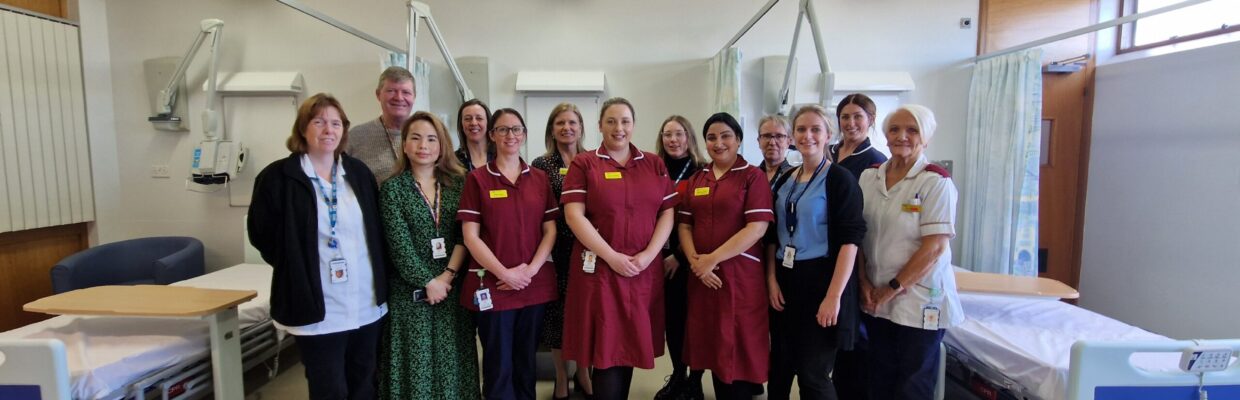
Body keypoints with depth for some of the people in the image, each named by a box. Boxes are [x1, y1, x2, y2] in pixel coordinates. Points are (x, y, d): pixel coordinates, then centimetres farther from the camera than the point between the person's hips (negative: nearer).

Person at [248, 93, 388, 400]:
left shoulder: (359, 172, 6)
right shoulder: (278, 177, -7)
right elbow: (260, 234, -1)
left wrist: (382, 284, 7)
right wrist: (297, 268, 0)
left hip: (368, 303, 4)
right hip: (317, 308, -4)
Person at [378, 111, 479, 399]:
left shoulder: (458, 183, 4)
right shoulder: (392, 188, -1)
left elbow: (465, 233, -3)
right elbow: (399, 244, -8)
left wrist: (448, 275, -12)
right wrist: (428, 282, -12)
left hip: (454, 286, 2)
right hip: (411, 290, -2)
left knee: (452, 357, 9)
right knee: (416, 359, 6)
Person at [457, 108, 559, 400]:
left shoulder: (540, 178, 8)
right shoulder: (477, 178, -1)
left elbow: (550, 230, 4)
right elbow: (470, 235, -6)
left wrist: (531, 269, -9)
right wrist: (504, 273, -14)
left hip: (535, 284, 3)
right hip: (493, 285, -2)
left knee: (526, 362, 15)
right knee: (499, 366, 8)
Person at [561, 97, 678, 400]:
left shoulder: (654, 164, 9)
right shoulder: (583, 164, 0)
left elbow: (667, 213, 5)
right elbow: (574, 215, -9)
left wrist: (648, 254, -9)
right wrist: (612, 257, -14)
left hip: (645, 271, 3)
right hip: (599, 270, -3)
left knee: (631, 346, 12)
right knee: (607, 350, 1)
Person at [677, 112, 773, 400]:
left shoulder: (753, 176, -4)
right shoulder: (696, 179, 12)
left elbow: (757, 227, -14)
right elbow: (684, 224, 9)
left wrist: (713, 258, -16)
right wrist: (694, 260, -8)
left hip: (740, 275, -5)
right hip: (703, 276, 5)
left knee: (738, 346, 4)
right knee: (713, 344, 13)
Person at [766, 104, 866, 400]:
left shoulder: (840, 179, -8)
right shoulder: (784, 180, 9)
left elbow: (850, 240, -14)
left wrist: (834, 296, -20)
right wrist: (772, 280, 2)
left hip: (821, 280, -5)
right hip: (785, 281, 6)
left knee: (812, 373, 2)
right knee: (780, 366, 14)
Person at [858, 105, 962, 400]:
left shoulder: (936, 182, -10)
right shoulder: (869, 176, 4)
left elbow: (935, 246, -16)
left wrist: (893, 288, -13)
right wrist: (864, 282, -3)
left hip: (920, 302, -4)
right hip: (876, 299, 4)